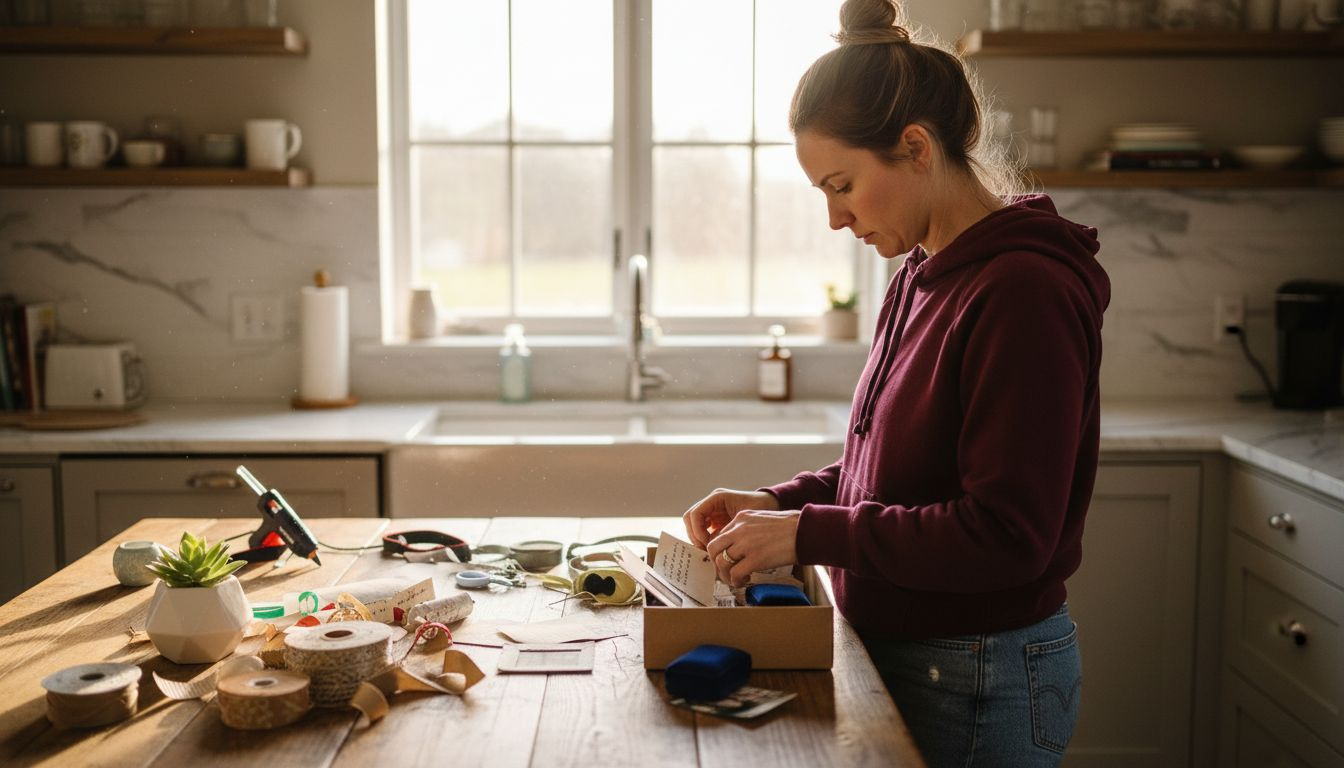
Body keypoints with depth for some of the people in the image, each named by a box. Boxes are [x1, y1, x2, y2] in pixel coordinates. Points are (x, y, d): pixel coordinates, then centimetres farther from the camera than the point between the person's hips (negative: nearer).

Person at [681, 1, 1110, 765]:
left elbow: (1005, 536, -25)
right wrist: (780, 502, -1)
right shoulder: (925, 273, 5)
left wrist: (807, 533, -21)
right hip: (904, 655, 8)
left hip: (978, 687, -8)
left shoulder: (1024, 292, -23)